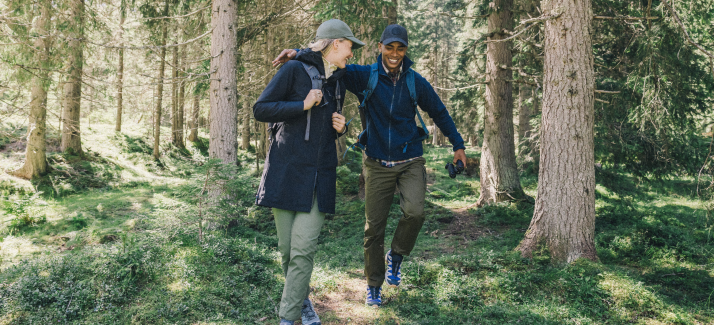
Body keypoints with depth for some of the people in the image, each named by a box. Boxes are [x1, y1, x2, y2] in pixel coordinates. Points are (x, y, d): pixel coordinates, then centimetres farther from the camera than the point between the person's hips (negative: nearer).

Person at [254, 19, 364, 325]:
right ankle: (302, 299, 28)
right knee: (287, 248, 3)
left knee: (303, 248, -8)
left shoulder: (337, 82, 16)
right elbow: (260, 109, -8)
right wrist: (303, 106, -15)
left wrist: (340, 128, 6)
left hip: (320, 174, 4)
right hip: (286, 170, -4)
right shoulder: (294, 69, -4)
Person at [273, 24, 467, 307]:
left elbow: (439, 113, 9)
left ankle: (396, 257, 7)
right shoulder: (365, 76, -7)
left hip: (410, 162, 1)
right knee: (374, 227, 4)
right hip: (378, 164, 0)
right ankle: (374, 286, 23)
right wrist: (297, 53, -29)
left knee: (414, 212, -23)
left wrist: (458, 144, 14)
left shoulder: (416, 82, -3)